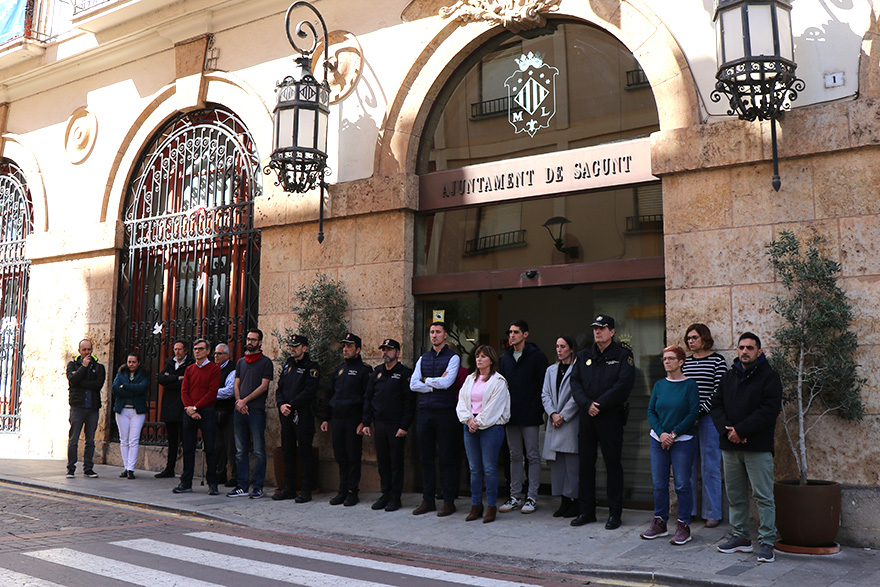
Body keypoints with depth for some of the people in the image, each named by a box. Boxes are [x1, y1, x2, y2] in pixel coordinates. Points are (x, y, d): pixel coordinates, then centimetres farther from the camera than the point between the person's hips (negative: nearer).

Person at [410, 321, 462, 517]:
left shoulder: (453, 358, 0)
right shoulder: (423, 359, 15)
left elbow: (446, 382, -14)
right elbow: (413, 384, 3)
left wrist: (426, 380, 0)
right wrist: (435, 384, -7)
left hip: (445, 412, -5)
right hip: (424, 412, 5)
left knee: (447, 458, 0)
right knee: (426, 458, 9)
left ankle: (449, 501, 7)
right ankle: (427, 500, 17)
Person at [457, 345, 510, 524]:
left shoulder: (498, 381, -2)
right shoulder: (469, 379, 16)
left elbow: (493, 407, -9)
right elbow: (461, 403, 9)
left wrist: (479, 422, -11)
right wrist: (468, 420, -6)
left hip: (491, 427, -5)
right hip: (470, 427, 5)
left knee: (489, 468, -4)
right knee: (474, 468, 7)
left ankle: (491, 506, 5)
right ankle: (476, 505, 14)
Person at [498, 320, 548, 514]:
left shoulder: (537, 356, -4)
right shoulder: (505, 358, 13)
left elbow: (543, 385, -7)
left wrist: (537, 409, -12)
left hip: (530, 415, -5)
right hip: (511, 415, 5)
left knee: (533, 456, 2)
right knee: (515, 456, 10)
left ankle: (532, 497, 9)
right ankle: (515, 496, 17)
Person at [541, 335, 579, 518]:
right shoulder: (551, 370, 15)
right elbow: (545, 394, 10)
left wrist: (563, 416, -10)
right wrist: (553, 414, -5)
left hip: (571, 422, -6)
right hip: (554, 423, 6)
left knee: (572, 464, -4)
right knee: (557, 463, 6)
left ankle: (574, 502, 4)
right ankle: (564, 501, 14)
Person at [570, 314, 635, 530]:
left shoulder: (623, 355, -1)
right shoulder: (584, 355, 13)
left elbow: (623, 386, -12)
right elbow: (575, 382, 5)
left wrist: (600, 405, -14)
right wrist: (587, 404, -11)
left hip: (611, 417, -4)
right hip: (587, 416, 5)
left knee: (613, 464, 2)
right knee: (585, 463, 8)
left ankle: (614, 513, 11)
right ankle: (586, 511, 18)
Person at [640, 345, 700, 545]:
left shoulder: (690, 385, -4)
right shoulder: (659, 385, 8)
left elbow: (693, 414, -9)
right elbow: (651, 412, 6)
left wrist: (674, 434, -13)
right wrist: (661, 433, -9)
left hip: (682, 441, -4)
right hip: (658, 439, 4)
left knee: (682, 484, -2)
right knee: (659, 483, 8)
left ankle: (683, 526, 9)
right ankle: (660, 523, 19)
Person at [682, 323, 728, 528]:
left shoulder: (718, 361, -3)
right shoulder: (686, 362, 13)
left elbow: (718, 392, -8)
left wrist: (700, 413, -13)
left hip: (708, 418, -5)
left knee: (710, 467, 0)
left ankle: (712, 513, 9)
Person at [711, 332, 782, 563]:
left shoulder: (769, 377, -3)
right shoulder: (729, 377, 14)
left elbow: (769, 410, -14)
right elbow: (716, 405, 11)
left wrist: (741, 430, -17)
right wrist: (727, 430, -7)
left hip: (758, 448, -6)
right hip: (730, 447, 6)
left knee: (763, 496, -3)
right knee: (735, 495, 12)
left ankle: (767, 542, 4)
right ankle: (741, 537, 23)